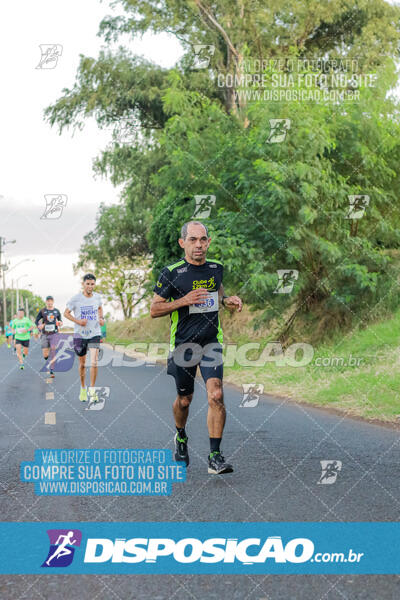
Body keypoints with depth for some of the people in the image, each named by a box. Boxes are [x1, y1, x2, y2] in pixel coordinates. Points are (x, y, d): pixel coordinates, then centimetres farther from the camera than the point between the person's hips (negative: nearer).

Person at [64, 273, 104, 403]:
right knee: (82, 364, 9)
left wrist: (101, 318, 4)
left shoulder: (97, 297, 2)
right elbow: (66, 313, 1)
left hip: (95, 334, 1)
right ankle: (83, 389, 28)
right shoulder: (76, 298, -7)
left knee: (94, 362, -15)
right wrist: (77, 321, -14)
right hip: (80, 334, -1)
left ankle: (92, 390, -3)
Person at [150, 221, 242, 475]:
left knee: (216, 396, -16)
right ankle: (181, 436, 44)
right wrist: (183, 301, -19)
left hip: (212, 342, 2)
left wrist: (227, 300, 3)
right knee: (184, 400, 11)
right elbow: (154, 310, -5)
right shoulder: (171, 273, -9)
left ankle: (216, 457, -12)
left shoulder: (217, 268, 4)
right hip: (183, 344, -2)